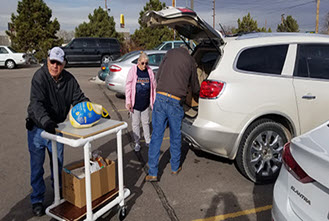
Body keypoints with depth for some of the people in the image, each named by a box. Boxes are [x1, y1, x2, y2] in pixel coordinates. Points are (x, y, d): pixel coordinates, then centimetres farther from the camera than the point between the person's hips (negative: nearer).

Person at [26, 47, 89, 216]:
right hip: (37, 128, -4)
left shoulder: (69, 79, -5)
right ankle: (37, 200, 23)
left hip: (56, 127, 4)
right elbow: (36, 102, -30)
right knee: (37, 166, 6)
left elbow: (80, 99, -1)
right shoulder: (40, 76, -19)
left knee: (58, 163, 16)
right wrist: (46, 121, -47)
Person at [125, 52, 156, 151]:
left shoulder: (149, 71, -1)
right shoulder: (133, 70, -9)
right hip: (135, 103, -2)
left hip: (146, 103, 2)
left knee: (146, 122, 16)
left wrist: (154, 100, 6)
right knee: (135, 123, 9)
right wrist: (128, 102, -11)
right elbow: (128, 86, -8)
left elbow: (153, 86, 6)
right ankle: (137, 143, 23)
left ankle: (148, 140, 32)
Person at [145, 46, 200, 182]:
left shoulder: (170, 53, 15)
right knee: (175, 137, 15)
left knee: (156, 136, 6)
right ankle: (175, 168, 31)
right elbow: (195, 87, 20)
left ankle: (152, 173, 11)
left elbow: (158, 76, 14)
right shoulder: (191, 61, 11)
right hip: (176, 102, -1)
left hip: (160, 98, 1)